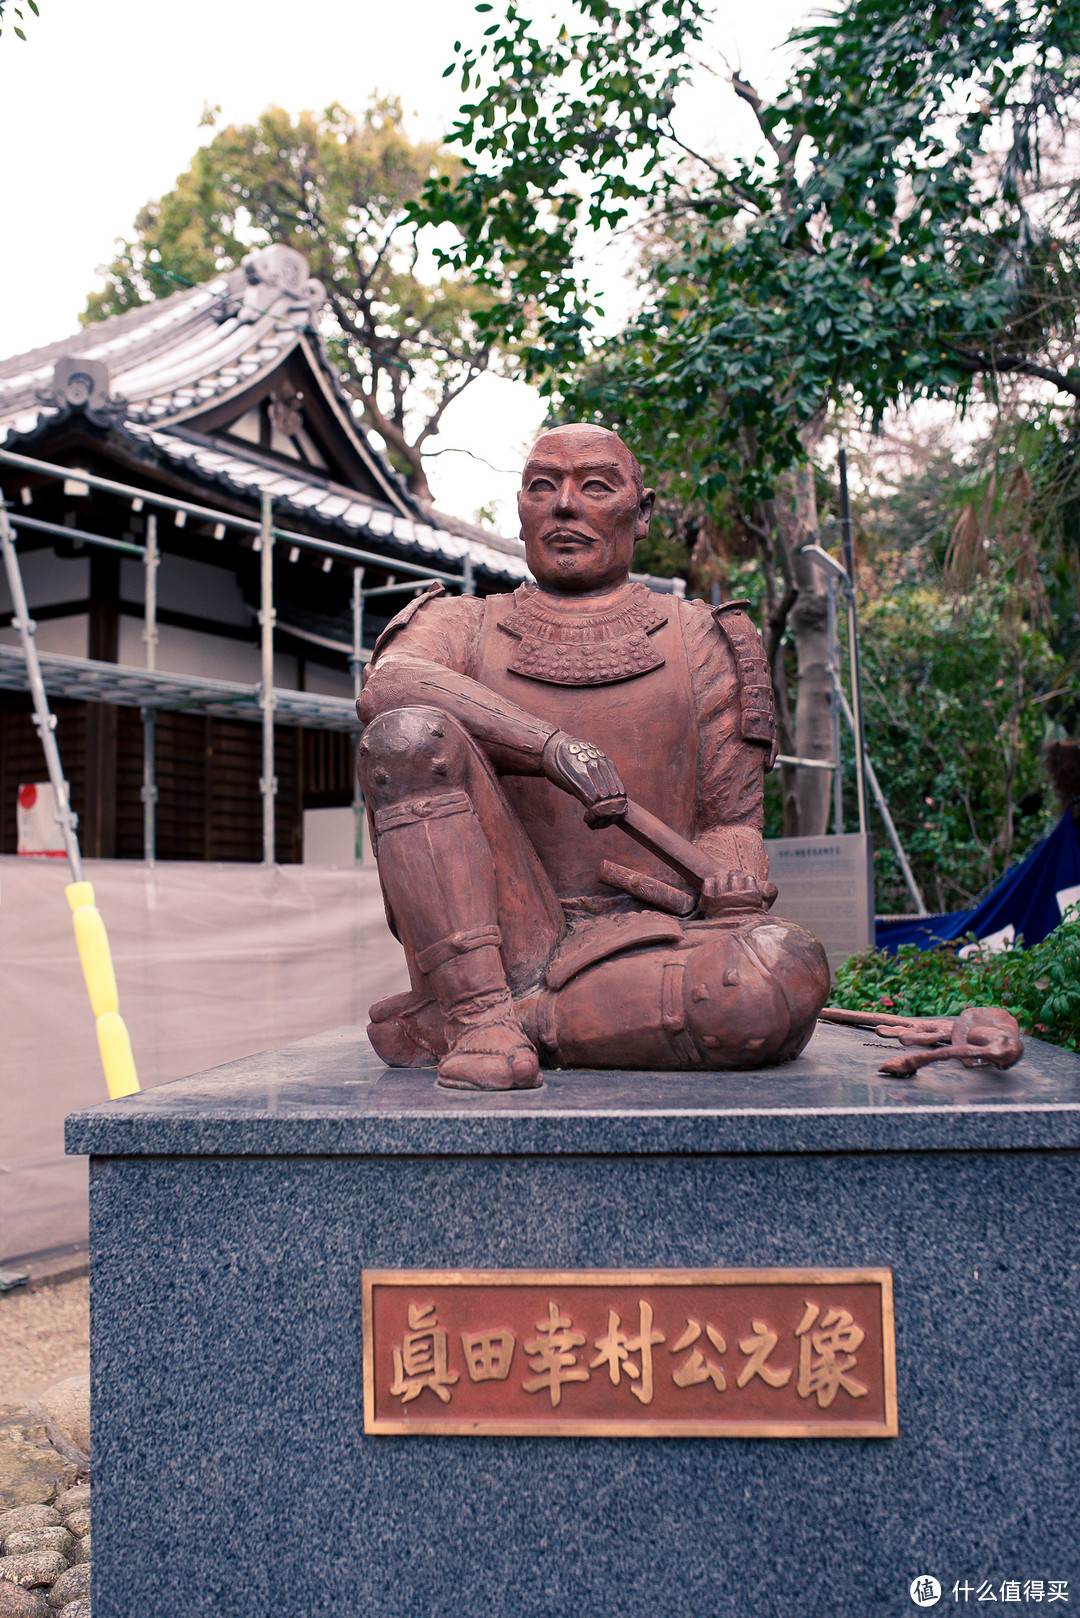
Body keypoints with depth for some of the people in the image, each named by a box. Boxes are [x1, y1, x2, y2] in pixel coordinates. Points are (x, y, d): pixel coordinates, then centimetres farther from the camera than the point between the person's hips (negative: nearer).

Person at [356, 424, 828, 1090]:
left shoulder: (701, 640, 15)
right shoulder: (464, 628, 13)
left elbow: (732, 818, 13)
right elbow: (387, 685, -12)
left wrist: (735, 886, -12)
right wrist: (553, 746, -27)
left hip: (642, 943, 1)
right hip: (500, 937, -1)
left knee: (792, 973, -31)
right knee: (409, 733, -21)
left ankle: (478, 1021, -20)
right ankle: (479, 1013, -28)